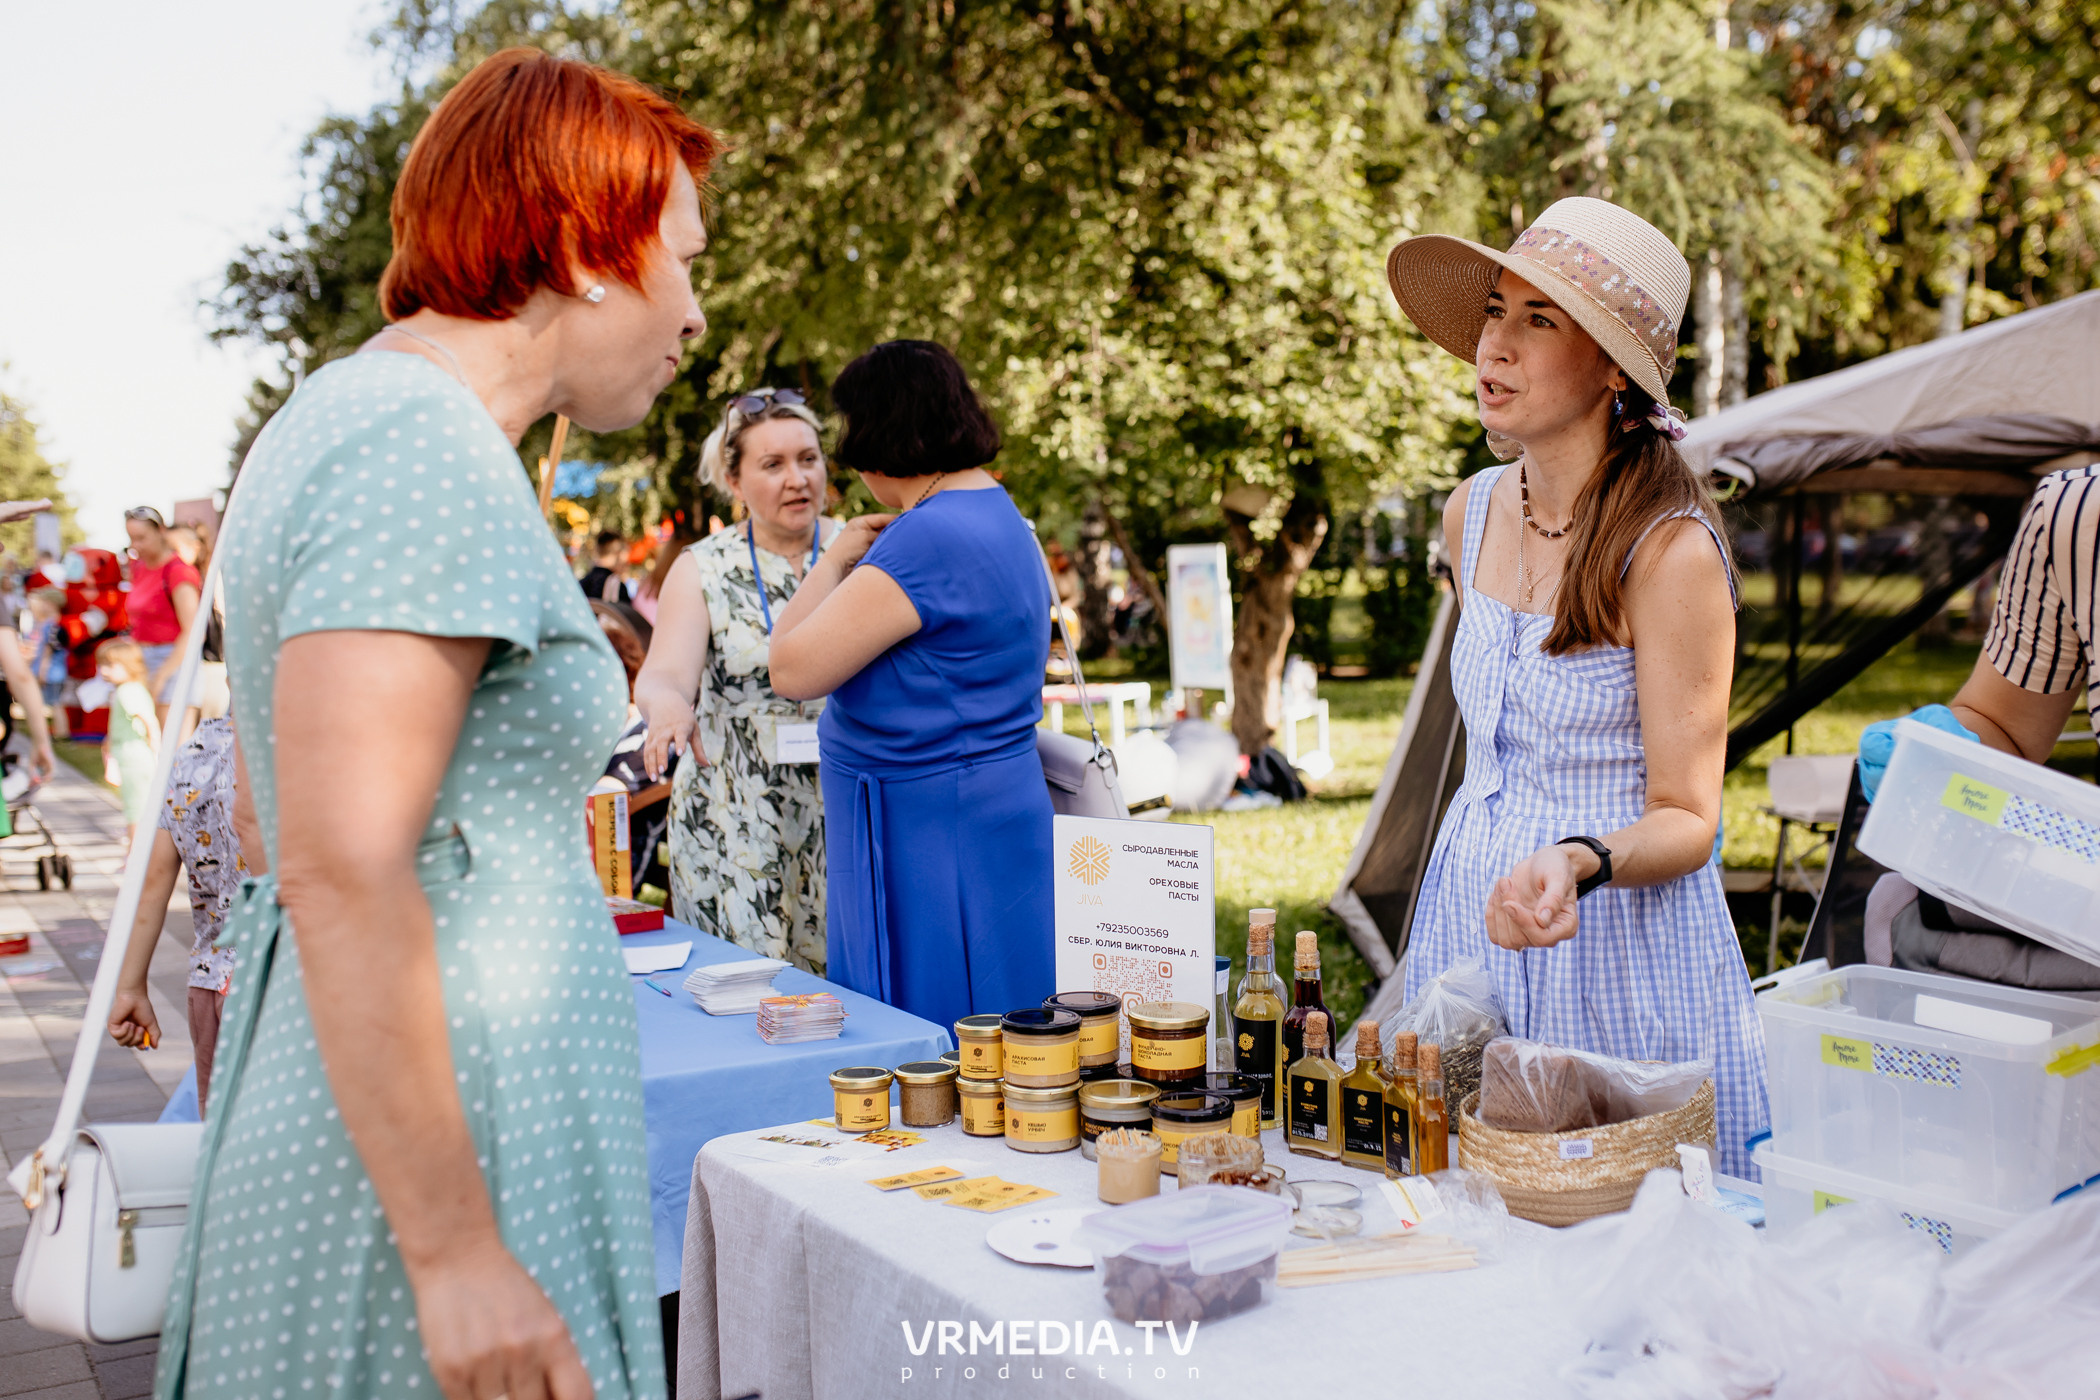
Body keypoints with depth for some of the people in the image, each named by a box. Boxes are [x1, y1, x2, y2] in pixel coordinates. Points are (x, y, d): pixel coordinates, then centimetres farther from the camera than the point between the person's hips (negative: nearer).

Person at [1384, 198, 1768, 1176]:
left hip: (1619, 952, -6)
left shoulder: (1671, 551, -18)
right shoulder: (1472, 513, 3)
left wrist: (1579, 862, -35)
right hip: (1469, 922, 6)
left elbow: (1685, 818, -16)